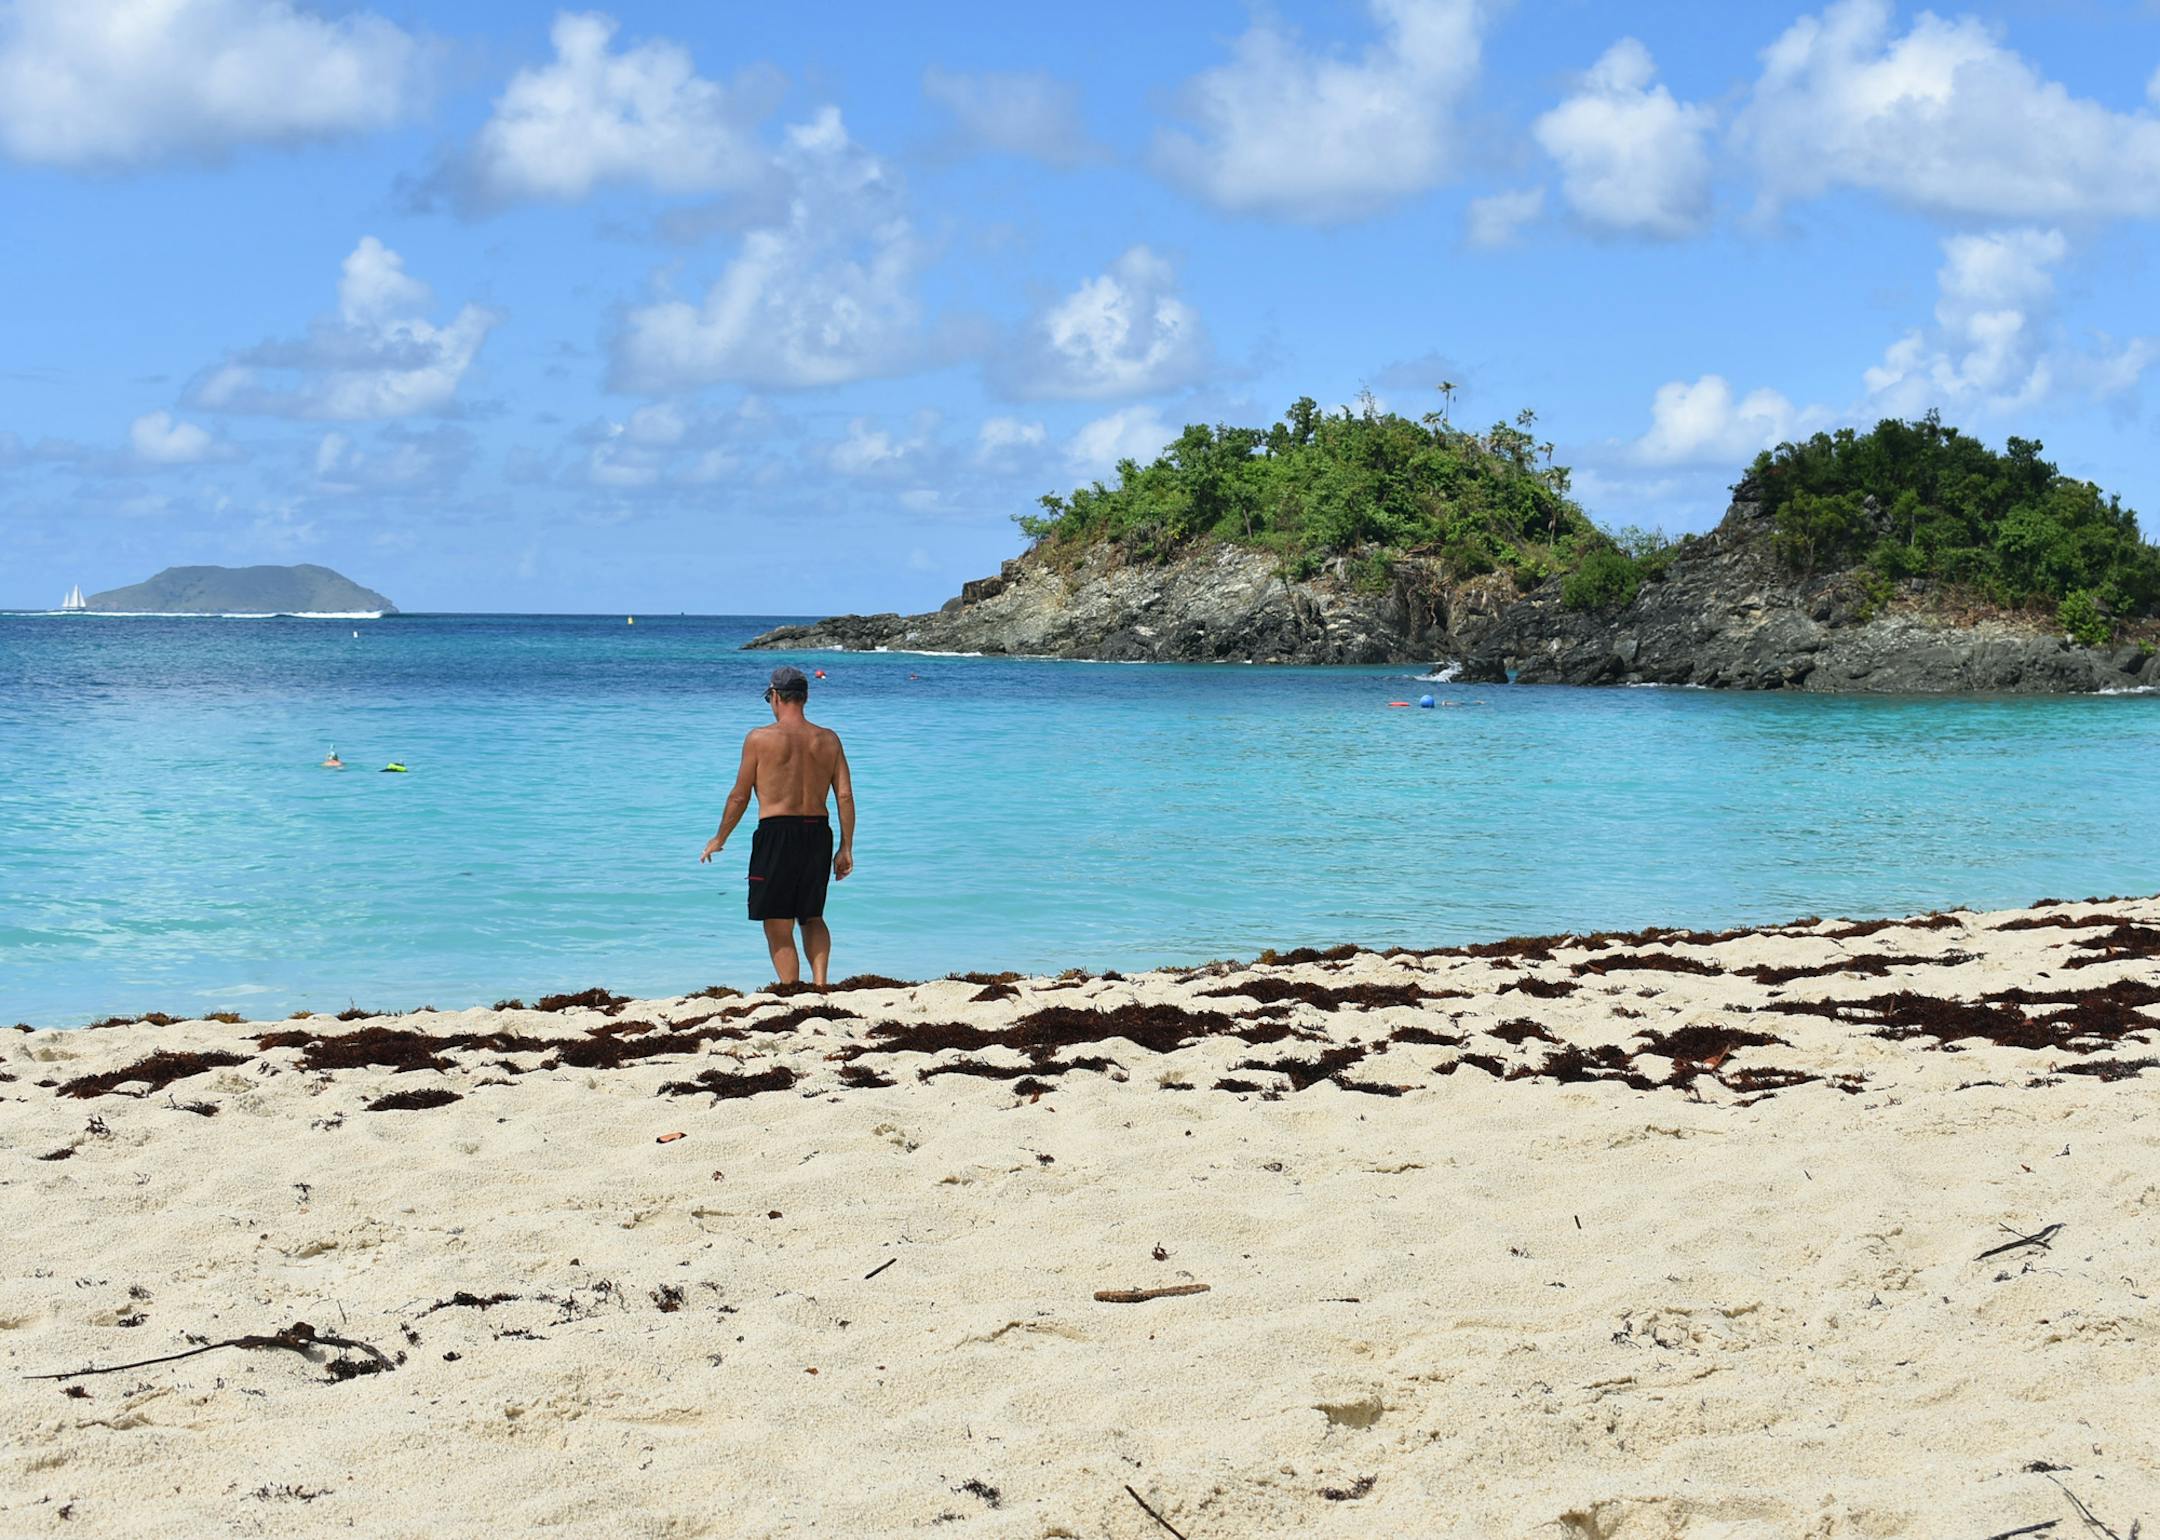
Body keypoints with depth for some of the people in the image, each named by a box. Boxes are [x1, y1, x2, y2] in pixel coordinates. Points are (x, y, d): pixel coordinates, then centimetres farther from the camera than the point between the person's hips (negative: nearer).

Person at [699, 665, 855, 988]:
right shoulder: (829, 739, 6)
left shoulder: (760, 738, -4)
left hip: (776, 832, -4)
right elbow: (845, 796, 2)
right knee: (812, 917, 21)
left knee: (778, 927, 4)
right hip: (818, 833, 4)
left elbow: (740, 797, 0)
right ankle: (819, 982, 2)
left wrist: (719, 839, 13)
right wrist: (846, 848, 9)